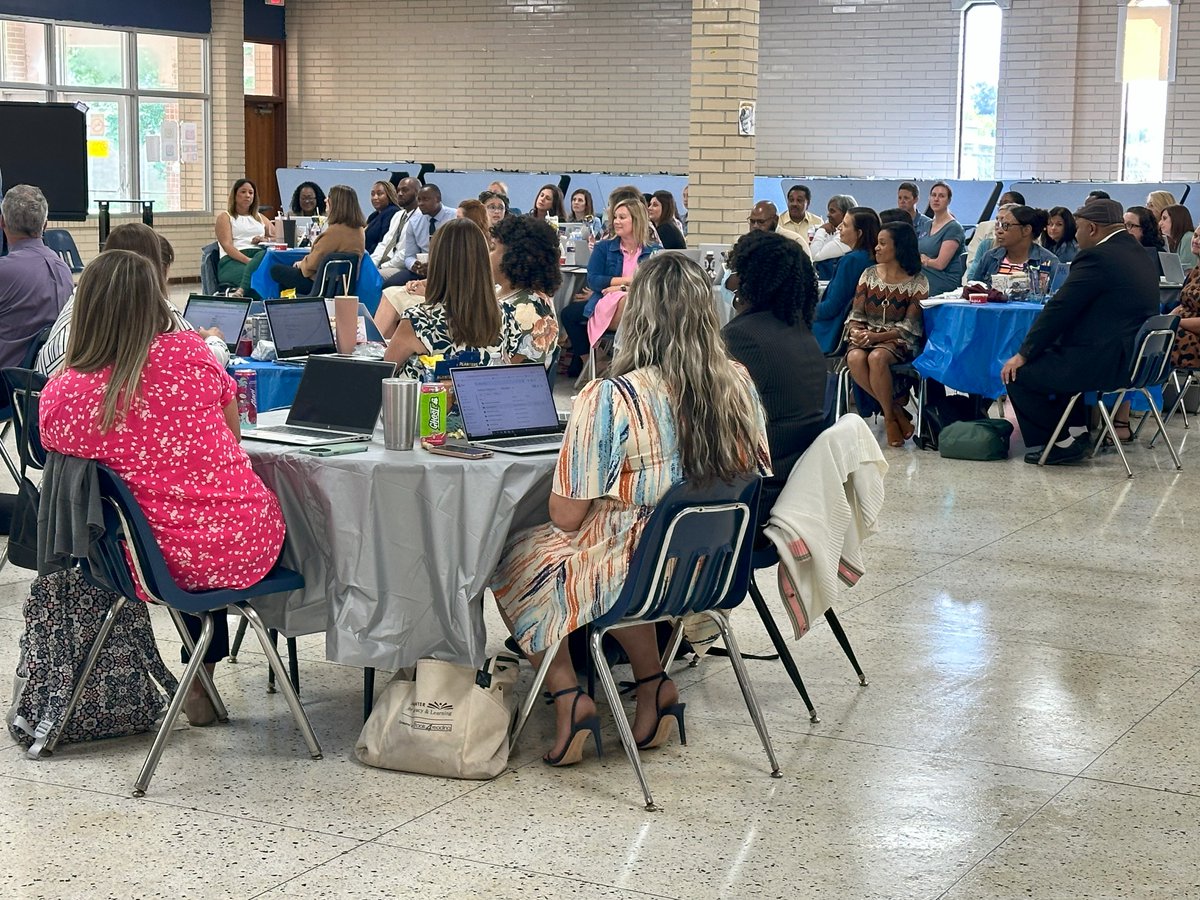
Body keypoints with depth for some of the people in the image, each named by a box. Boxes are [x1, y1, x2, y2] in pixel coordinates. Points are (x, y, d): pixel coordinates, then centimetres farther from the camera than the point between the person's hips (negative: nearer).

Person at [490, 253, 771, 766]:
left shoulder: (609, 399, -23)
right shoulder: (740, 386, -7)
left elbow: (566, 517, -17)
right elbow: (756, 476, 9)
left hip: (632, 579, -5)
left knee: (517, 557, 20)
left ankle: (568, 699, 12)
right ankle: (653, 685, 20)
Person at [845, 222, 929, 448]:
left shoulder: (918, 282, -2)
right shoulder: (869, 274, 10)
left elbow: (909, 326, -8)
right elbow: (856, 314, 8)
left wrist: (876, 336, -19)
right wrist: (855, 332, -15)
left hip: (899, 340, -4)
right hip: (866, 337, 4)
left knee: (877, 357, -37)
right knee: (855, 358, -32)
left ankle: (890, 417, -18)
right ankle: (896, 409, -18)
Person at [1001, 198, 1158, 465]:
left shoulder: (1098, 257, -15)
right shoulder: (1140, 256, 14)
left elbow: (1059, 309, -14)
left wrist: (1024, 354, -6)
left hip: (1104, 363, -10)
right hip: (1136, 359, 10)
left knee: (1018, 373, 2)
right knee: (1050, 355, 29)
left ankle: (1060, 443, 7)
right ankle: (1076, 429, 23)